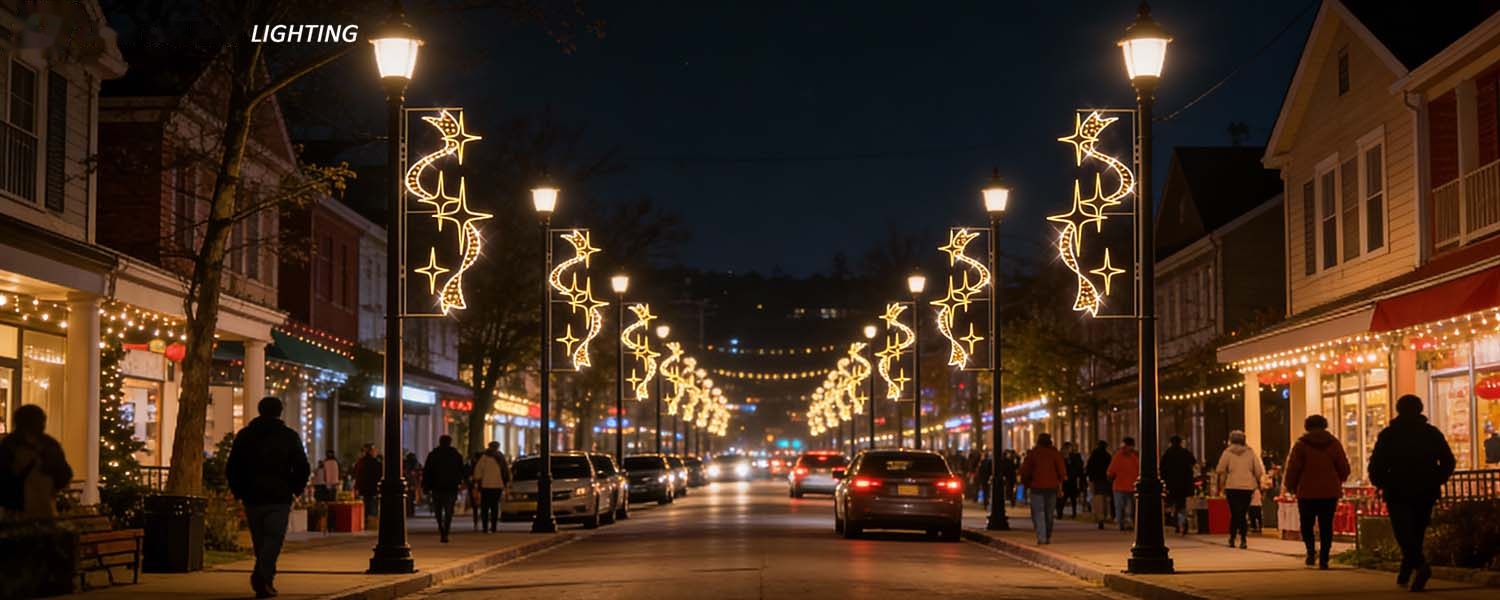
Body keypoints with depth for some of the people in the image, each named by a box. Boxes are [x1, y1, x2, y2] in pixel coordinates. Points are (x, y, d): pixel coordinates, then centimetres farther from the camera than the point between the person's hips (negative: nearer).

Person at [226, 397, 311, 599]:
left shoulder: (244, 435, 9)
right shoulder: (289, 436, 3)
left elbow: (231, 468, 6)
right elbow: (302, 468, -1)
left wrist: (239, 492, 15)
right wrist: (294, 490, 12)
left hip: (252, 498, 3)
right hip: (279, 498, -3)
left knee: (260, 541, 13)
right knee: (273, 538, -6)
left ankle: (265, 582, 17)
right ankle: (262, 576, -26)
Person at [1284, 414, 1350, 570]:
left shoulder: (1301, 444, -4)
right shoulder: (1334, 443, 4)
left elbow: (1293, 468, -6)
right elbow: (1344, 468, 6)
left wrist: (1290, 487, 9)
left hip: (1307, 492, -2)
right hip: (1330, 492, 2)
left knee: (1307, 524, 10)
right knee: (1326, 526, 6)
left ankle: (1311, 550, -13)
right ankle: (1324, 559, 2)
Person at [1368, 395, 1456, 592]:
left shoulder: (1388, 435, -2)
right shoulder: (1432, 433, 5)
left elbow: (1376, 465, -7)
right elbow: (1448, 462, 3)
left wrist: (1380, 484, 9)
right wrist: (1435, 481, 14)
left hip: (1397, 493, -3)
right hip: (1425, 494, 3)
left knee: (1404, 533, -5)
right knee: (1416, 533, 14)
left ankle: (1420, 565, -29)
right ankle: (1405, 574, 19)